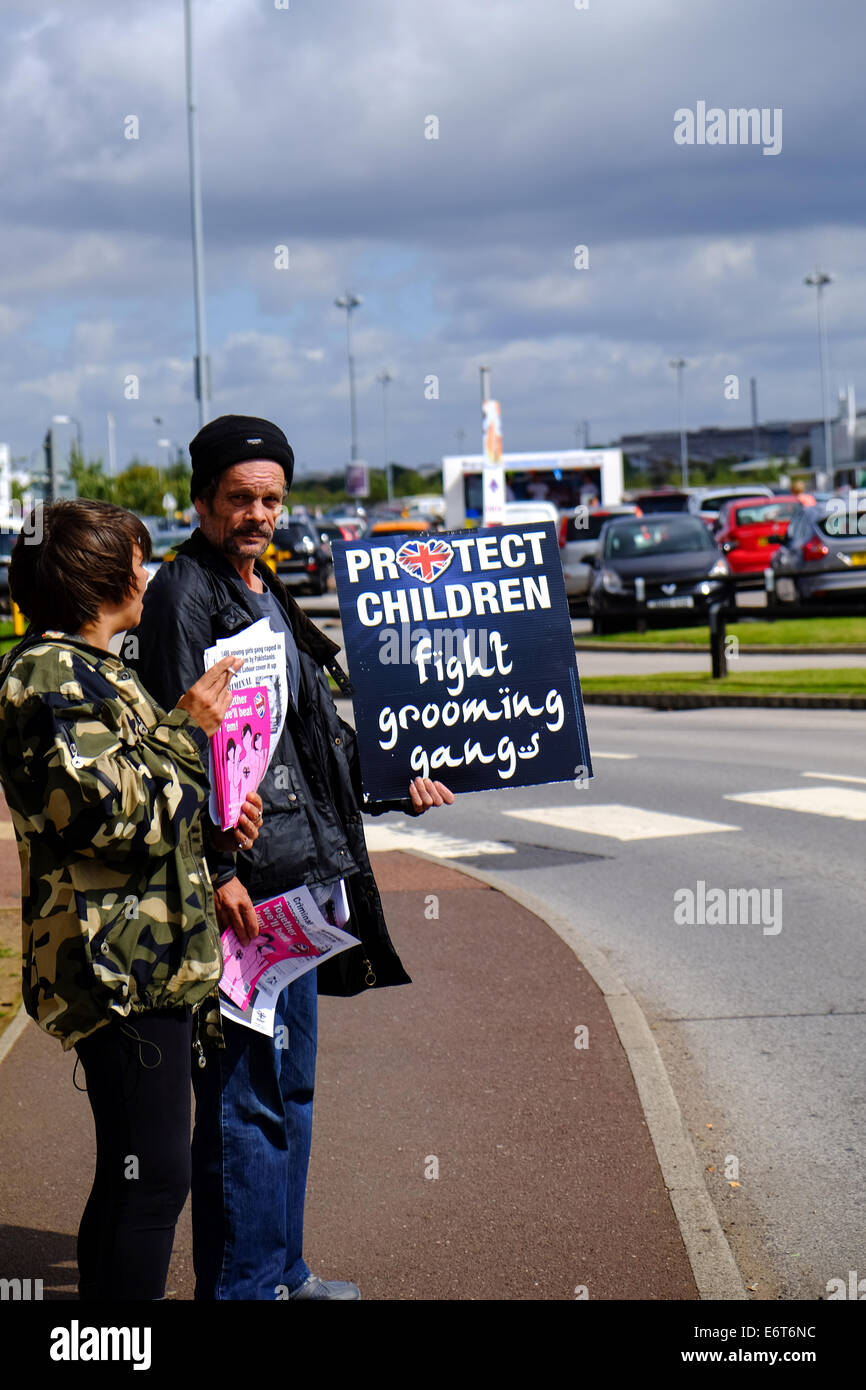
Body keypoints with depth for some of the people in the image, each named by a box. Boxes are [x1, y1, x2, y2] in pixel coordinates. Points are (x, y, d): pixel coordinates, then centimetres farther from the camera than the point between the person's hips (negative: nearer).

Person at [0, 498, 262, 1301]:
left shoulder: (86, 670, 19)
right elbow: (113, 815, -23)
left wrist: (214, 821, 13)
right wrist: (188, 731, -13)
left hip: (141, 963, 11)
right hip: (119, 967, -11)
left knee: (134, 1175, 16)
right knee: (152, 1174, -9)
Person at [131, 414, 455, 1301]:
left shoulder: (269, 596, 18)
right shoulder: (183, 594, -10)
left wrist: (394, 787, 22)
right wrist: (215, 871, -20)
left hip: (302, 876, 10)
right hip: (241, 880, -9)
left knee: (290, 1085, 16)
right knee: (244, 1094, -5)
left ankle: (280, 1271, 27)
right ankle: (238, 1285, 4)